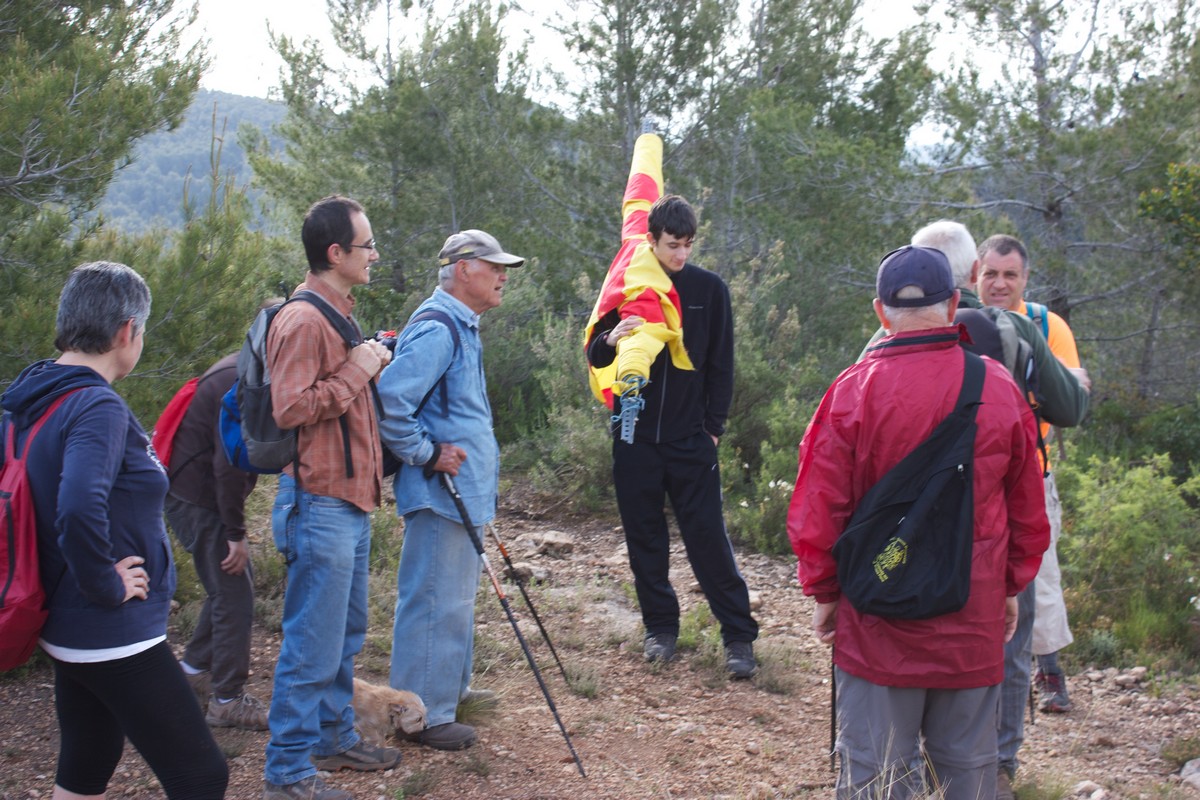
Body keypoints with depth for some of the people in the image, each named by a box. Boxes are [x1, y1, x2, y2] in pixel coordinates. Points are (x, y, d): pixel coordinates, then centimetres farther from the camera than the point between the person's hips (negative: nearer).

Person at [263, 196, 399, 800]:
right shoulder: (303, 319, -17)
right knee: (314, 646, -5)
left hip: (350, 502, 11)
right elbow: (291, 407, -25)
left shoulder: (336, 313, 17)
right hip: (320, 505, -11)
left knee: (346, 635, 20)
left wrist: (372, 365, 12)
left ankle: (334, 738, 33)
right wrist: (356, 371, -17)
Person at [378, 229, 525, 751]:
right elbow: (390, 400, -29)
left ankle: (452, 688, 36)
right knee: (435, 602, -4)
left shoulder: (462, 327, 15)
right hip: (441, 492, -11)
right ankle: (425, 714, 3)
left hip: (465, 491, 11)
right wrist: (426, 455, -20)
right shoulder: (436, 330, -19)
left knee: (457, 595, 22)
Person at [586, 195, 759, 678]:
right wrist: (611, 339, -19)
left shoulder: (709, 289, 1)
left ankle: (739, 635, 3)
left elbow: (721, 365, 5)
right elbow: (594, 356, 4)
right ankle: (660, 626, 22)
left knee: (707, 536, -3)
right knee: (644, 537, 8)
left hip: (691, 439, -2)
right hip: (636, 438, 2)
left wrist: (714, 427, -2)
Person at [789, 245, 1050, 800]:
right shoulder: (1000, 388, -1)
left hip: (877, 624, -3)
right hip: (975, 620, 3)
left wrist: (824, 592, 4)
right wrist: (1012, 588, 19)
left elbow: (817, 510, -9)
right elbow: (1027, 509, 7)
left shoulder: (854, 390, -12)